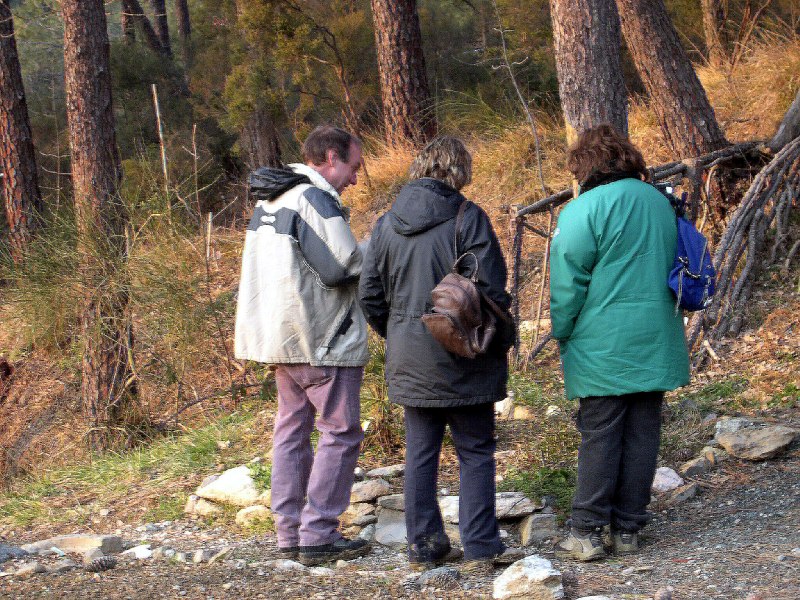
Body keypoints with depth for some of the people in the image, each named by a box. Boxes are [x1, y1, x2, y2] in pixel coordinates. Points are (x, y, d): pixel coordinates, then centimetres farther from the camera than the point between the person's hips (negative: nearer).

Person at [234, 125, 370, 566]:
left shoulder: (269, 200, 15)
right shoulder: (315, 199, -15)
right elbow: (343, 265, -22)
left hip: (280, 336, 9)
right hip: (322, 341, -9)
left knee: (292, 430, 14)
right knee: (340, 432, -3)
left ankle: (289, 531, 17)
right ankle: (318, 535, -5)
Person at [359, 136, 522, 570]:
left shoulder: (387, 224, 5)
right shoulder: (468, 218, -11)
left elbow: (369, 296, 8)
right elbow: (492, 290, -13)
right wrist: (500, 340, 3)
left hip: (410, 362, 4)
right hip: (463, 358, -4)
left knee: (420, 453, 11)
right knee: (475, 453, 4)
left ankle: (423, 546, 13)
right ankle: (479, 546, 3)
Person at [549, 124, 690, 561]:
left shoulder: (583, 210, -11)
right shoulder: (661, 202, 9)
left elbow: (568, 282, -10)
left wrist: (562, 333, 3)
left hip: (602, 345, -5)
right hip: (655, 344, 5)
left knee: (599, 435, 0)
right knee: (642, 434, 8)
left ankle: (588, 532, 0)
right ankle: (628, 529, 12)